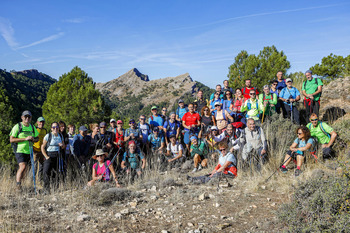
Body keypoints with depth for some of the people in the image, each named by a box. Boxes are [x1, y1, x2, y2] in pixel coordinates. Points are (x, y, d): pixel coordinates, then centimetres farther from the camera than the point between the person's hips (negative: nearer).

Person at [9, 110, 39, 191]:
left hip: (28, 151, 5)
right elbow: (11, 139, -12)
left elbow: (37, 138, 19)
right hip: (19, 150, -5)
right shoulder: (17, 126, -7)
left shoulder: (32, 127, 10)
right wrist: (25, 139, -20)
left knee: (23, 168, 11)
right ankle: (18, 185, -10)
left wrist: (34, 139, -6)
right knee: (23, 166, -20)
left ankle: (19, 183, 27)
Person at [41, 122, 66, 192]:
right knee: (46, 172, -13)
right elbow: (42, 147, -4)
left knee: (57, 172, 5)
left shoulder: (61, 136, 11)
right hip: (49, 155, -4)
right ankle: (46, 188, -4)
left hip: (58, 156, 4)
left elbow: (64, 147, 20)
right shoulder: (48, 136, -3)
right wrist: (46, 156, -13)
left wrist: (62, 145, -5)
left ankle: (56, 188, 15)